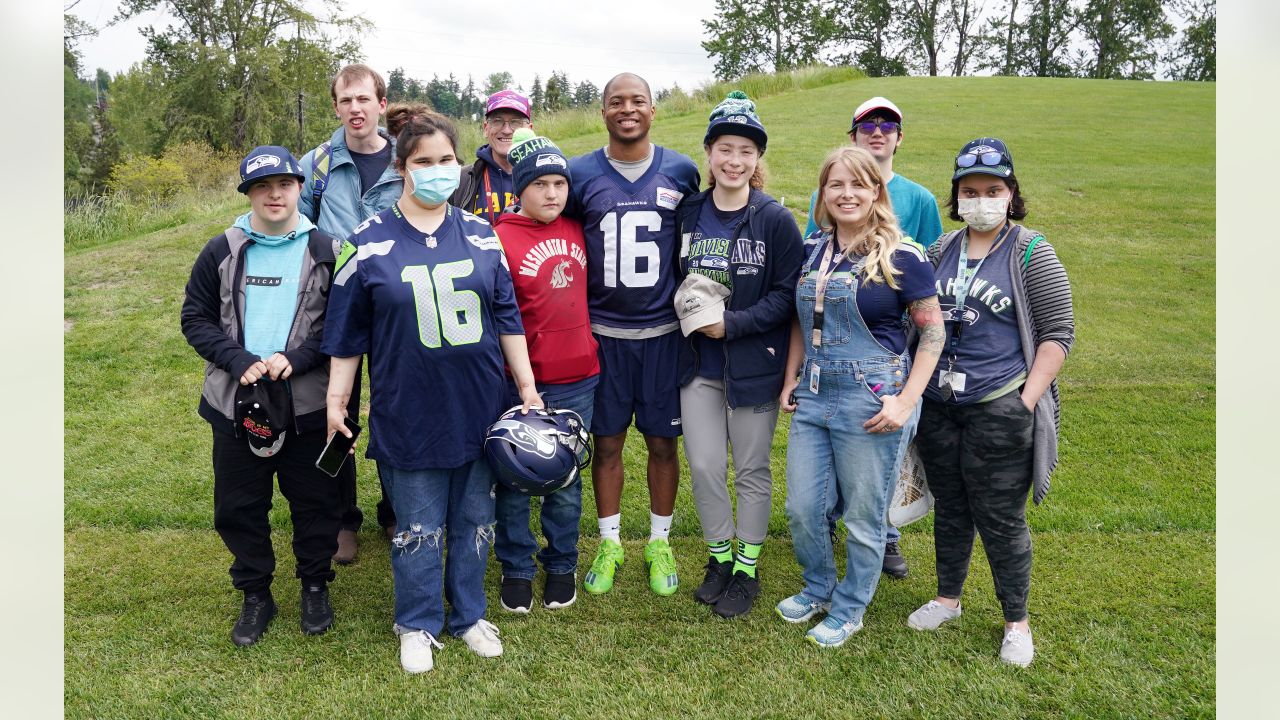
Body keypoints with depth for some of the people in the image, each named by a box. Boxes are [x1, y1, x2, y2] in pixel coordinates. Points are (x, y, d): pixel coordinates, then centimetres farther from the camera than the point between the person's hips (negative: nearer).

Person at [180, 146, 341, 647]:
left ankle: (315, 586, 31)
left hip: (308, 404, -2)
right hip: (235, 402, 2)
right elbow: (195, 318, 5)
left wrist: (297, 358, -16)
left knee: (314, 502, 10)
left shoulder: (325, 251, -1)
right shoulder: (221, 253, 3)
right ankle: (255, 595, 30)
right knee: (238, 506, 11)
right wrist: (238, 360, -12)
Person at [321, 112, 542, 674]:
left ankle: (469, 614, 34)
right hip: (409, 413, -2)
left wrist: (527, 385, 7)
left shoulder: (481, 235, 5)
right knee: (419, 527, 8)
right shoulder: (369, 242, -3)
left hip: (480, 410, 3)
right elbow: (346, 332, 2)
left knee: (475, 519, 14)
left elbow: (507, 317, 8)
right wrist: (336, 399, 2)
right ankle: (418, 624, 29)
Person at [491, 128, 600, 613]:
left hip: (577, 379, 4)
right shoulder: (500, 238, -8)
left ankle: (562, 565, 32)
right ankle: (516, 568, 28)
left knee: (566, 480, 14)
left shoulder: (578, 232, 7)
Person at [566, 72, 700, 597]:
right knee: (607, 441, 8)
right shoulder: (580, 174, 1)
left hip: (663, 331, 0)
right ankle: (609, 543, 25)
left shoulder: (681, 171, 2)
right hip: (603, 332, 0)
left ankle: (659, 543, 26)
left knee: (662, 441, 8)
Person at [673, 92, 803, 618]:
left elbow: (788, 296, -11)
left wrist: (731, 323, -20)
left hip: (754, 366, -3)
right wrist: (691, 313, -4)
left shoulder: (775, 220, -9)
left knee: (752, 470, 9)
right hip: (698, 364, 4)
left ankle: (747, 569, 26)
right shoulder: (688, 214, 3)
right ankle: (719, 559, 29)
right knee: (704, 466, 8)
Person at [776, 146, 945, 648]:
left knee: (863, 518, 8)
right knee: (802, 508, 12)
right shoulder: (812, 251, 8)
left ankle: (849, 608, 30)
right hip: (813, 398, 6)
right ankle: (818, 588, 38)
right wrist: (790, 379, 11)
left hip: (871, 403, -5)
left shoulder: (901, 257, -9)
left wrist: (906, 400, -15)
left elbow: (933, 332, -8)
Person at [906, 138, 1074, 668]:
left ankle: (1017, 621, 23)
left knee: (1000, 519, 4)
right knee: (949, 508, 17)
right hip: (937, 406, 5)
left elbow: (1058, 334, -7)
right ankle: (948, 598, 36)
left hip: (1000, 410, -5)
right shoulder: (942, 250, 8)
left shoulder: (1031, 254, -6)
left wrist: (1027, 402, -14)